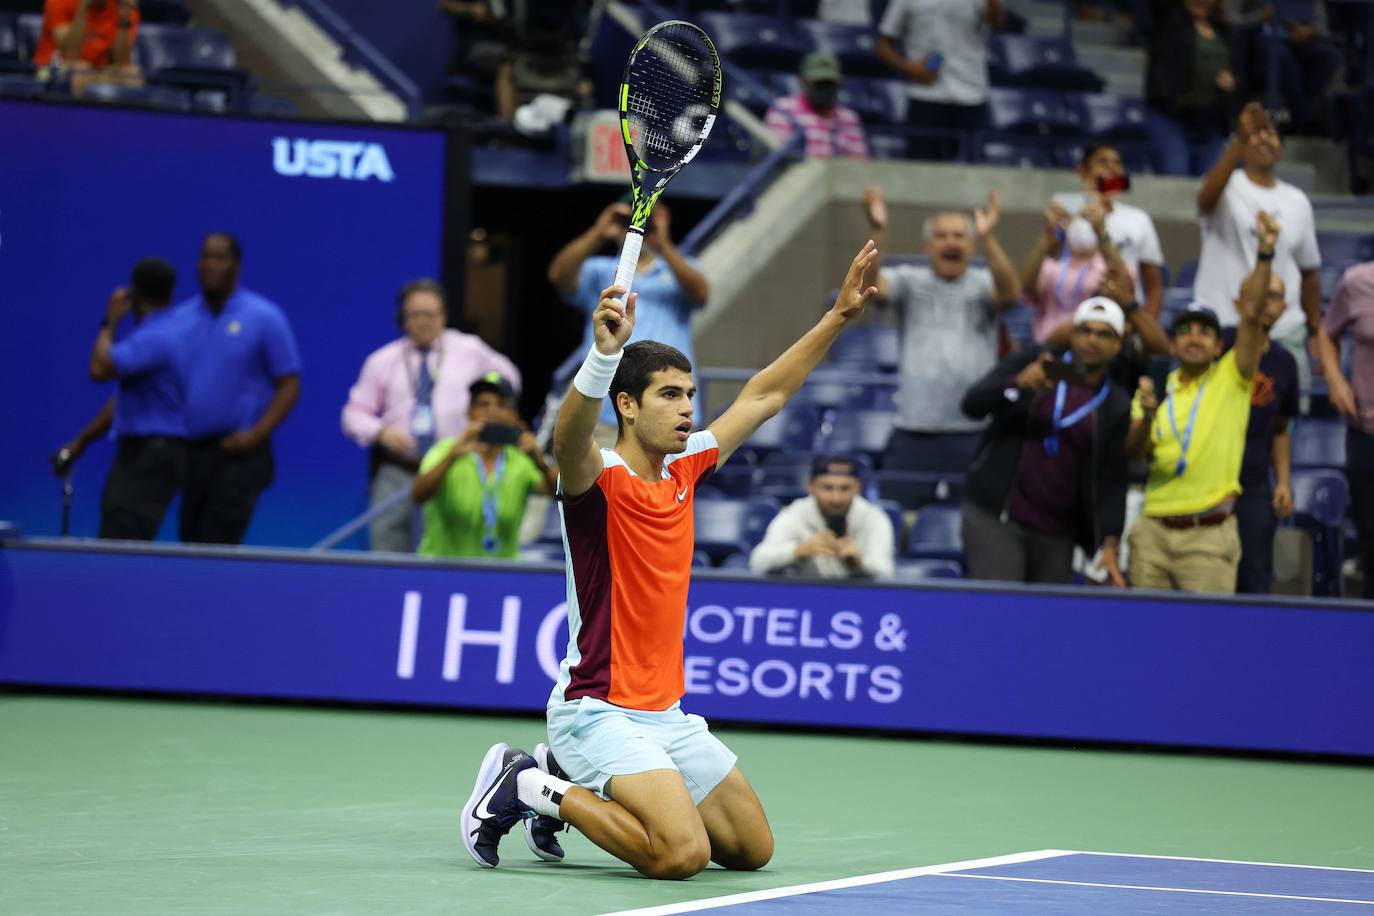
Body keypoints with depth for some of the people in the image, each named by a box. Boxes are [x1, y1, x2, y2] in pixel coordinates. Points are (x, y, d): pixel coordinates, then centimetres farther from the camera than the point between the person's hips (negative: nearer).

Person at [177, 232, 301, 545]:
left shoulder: (264, 318, -1)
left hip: (237, 453, -5)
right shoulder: (180, 318, 10)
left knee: (216, 548, -14)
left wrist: (257, 434, -14)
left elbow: (289, 387, -2)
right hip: (187, 454, 5)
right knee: (191, 541, 5)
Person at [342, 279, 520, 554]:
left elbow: (506, 376, 24)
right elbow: (355, 414, 9)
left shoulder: (470, 350, 9)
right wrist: (380, 431, -11)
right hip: (397, 472, 1)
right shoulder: (382, 361, 9)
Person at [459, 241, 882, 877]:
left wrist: (838, 318, 18)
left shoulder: (684, 469, 8)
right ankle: (528, 787, -4)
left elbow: (763, 396, 20)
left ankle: (564, 778, 20)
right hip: (598, 710, -9)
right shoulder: (597, 477, -13)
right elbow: (571, 438, -38)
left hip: (667, 715, 9)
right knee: (681, 854, -26)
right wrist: (605, 352, -55)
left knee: (752, 848, 13)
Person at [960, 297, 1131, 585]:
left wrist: (1109, 544, -11)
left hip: (1057, 536, 2)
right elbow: (972, 404, -6)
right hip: (995, 518, -2)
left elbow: (1111, 481, 2)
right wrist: (1019, 383, -25)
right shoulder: (1032, 361, 3)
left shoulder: (1116, 407, 7)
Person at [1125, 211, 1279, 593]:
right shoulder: (1155, 387, 12)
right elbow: (1135, 453, 2)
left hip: (1210, 534, -3)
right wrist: (1148, 415, -17)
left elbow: (1251, 316, -7)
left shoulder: (1230, 379, 4)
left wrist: (1265, 254, -15)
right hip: (1154, 529, 3)